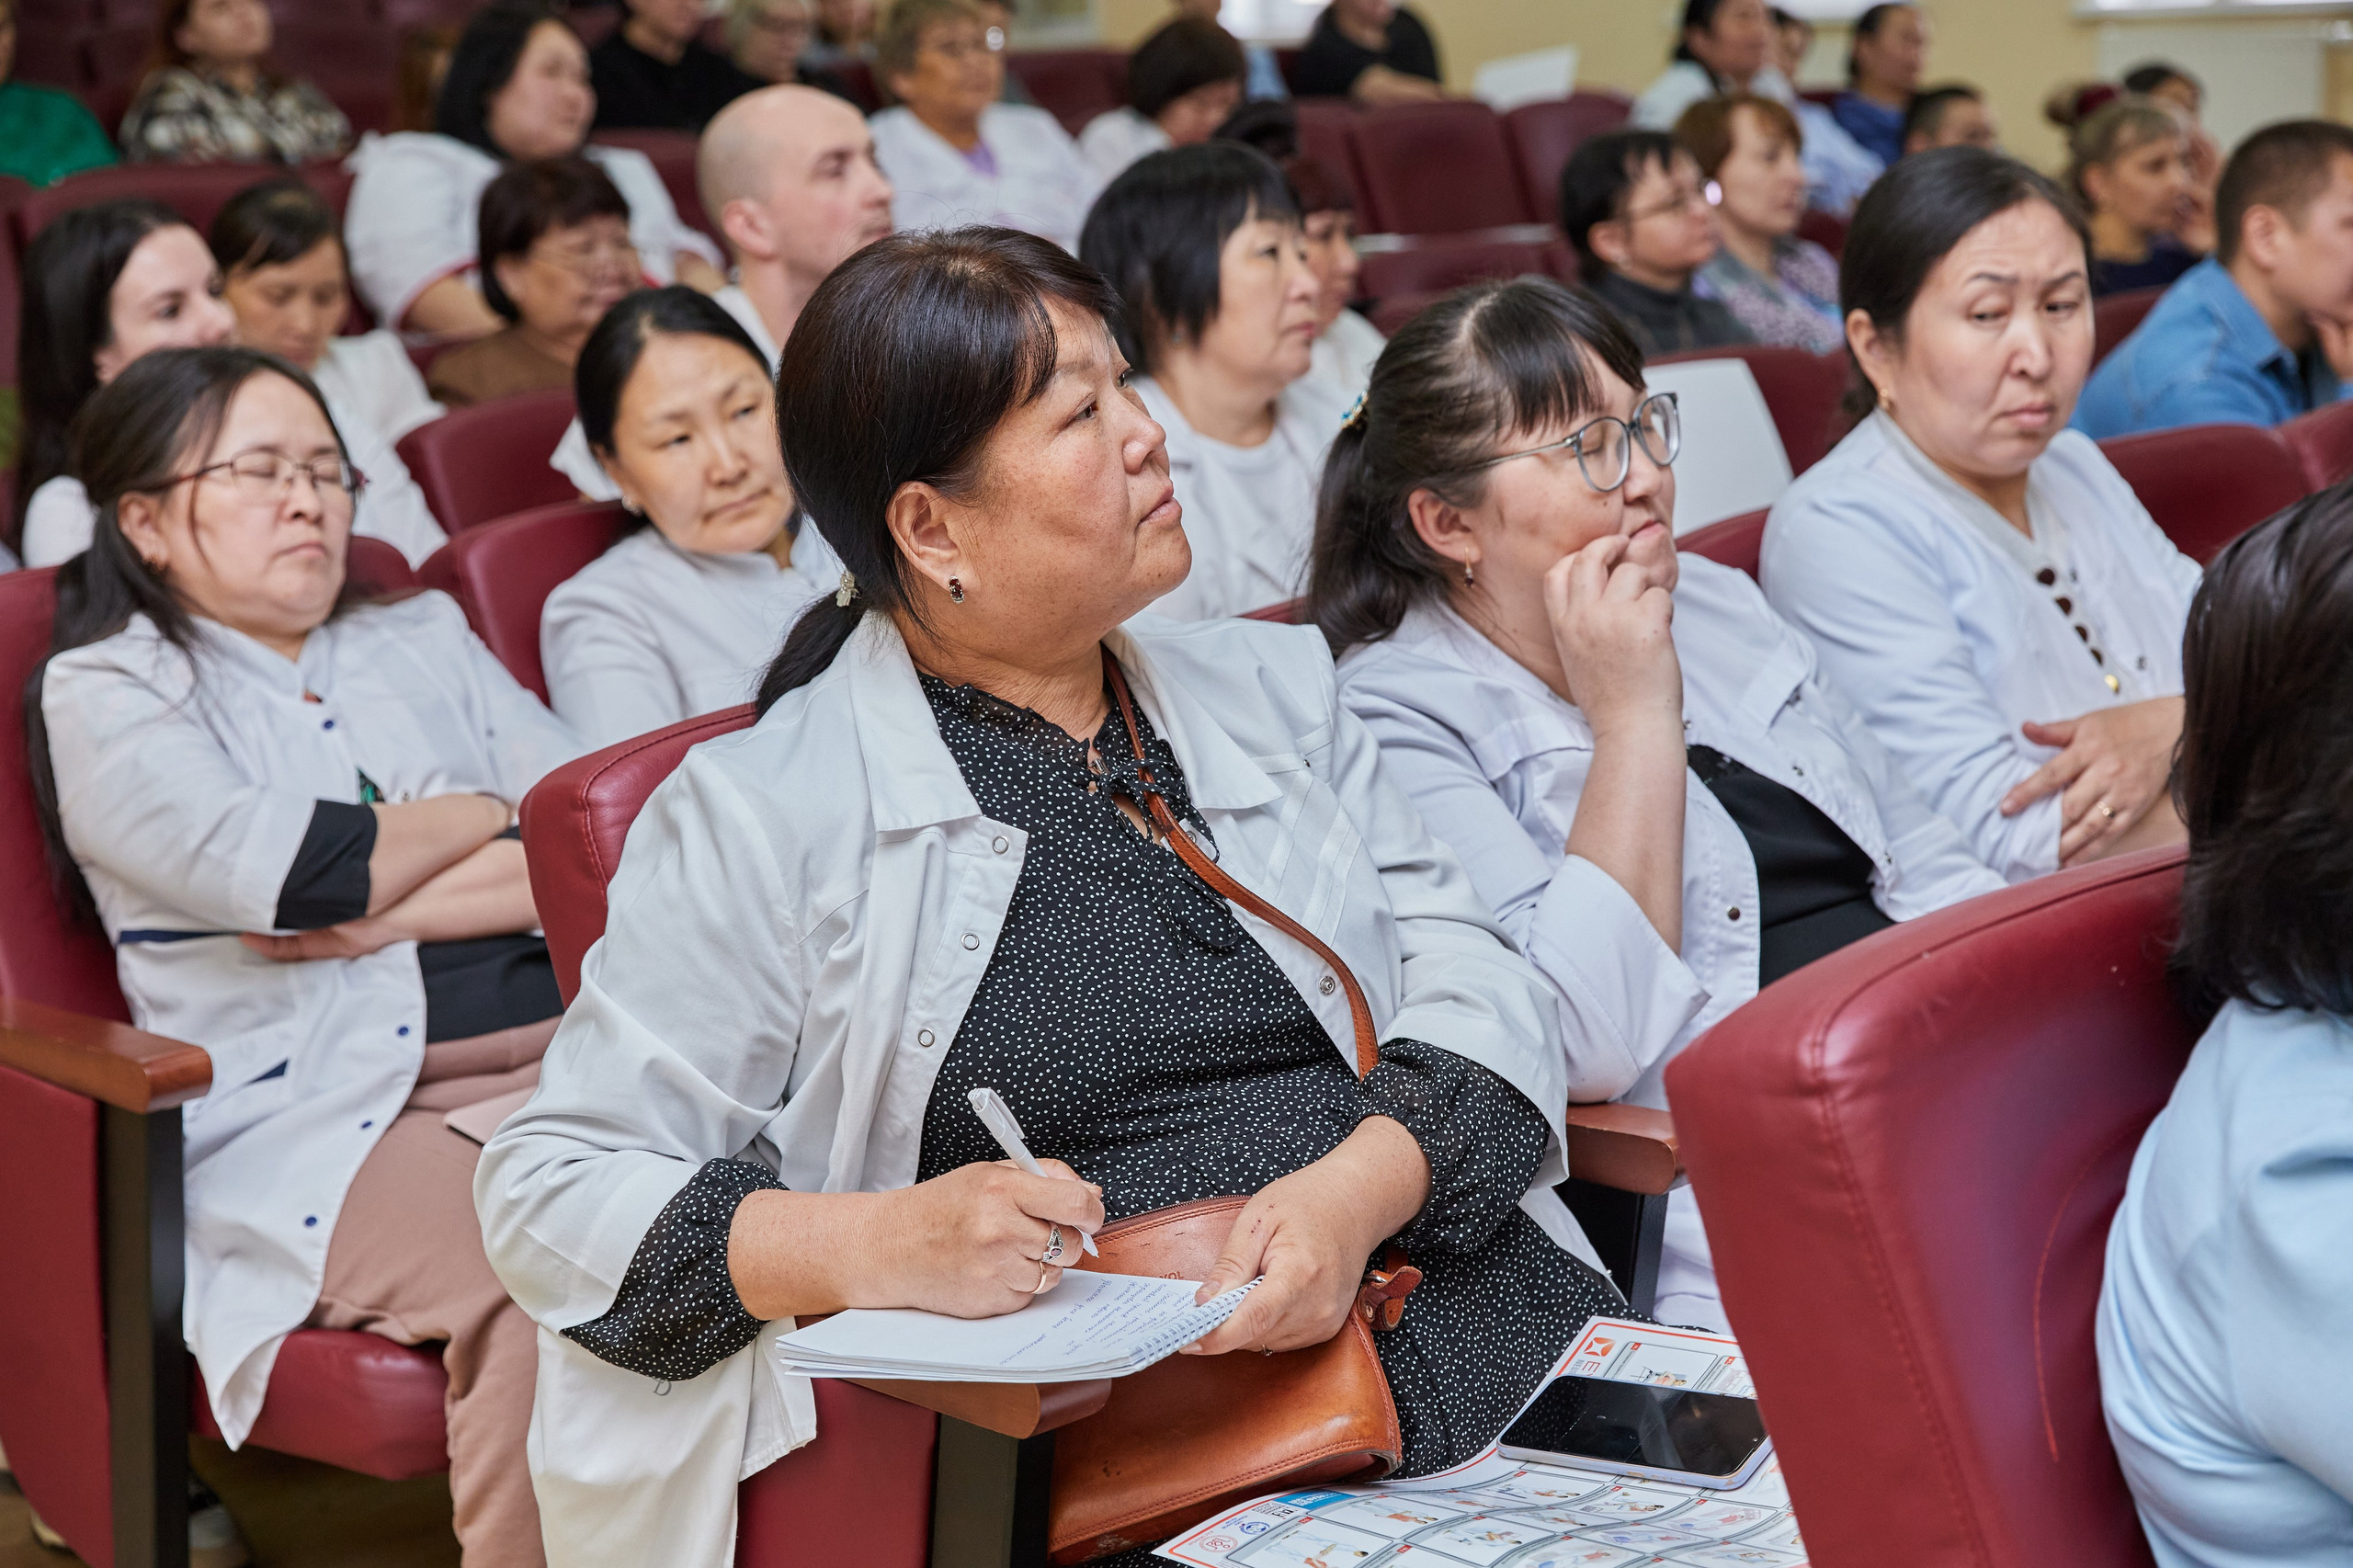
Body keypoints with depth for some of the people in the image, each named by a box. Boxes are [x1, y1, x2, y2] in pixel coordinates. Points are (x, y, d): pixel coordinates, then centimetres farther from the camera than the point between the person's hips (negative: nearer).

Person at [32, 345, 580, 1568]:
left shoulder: (425, 642, 25)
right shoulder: (104, 693, 11)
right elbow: (286, 873, -8)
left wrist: (396, 911, -3)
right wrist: (480, 817, 8)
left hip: (555, 1049, 4)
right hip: (319, 1120, -4)